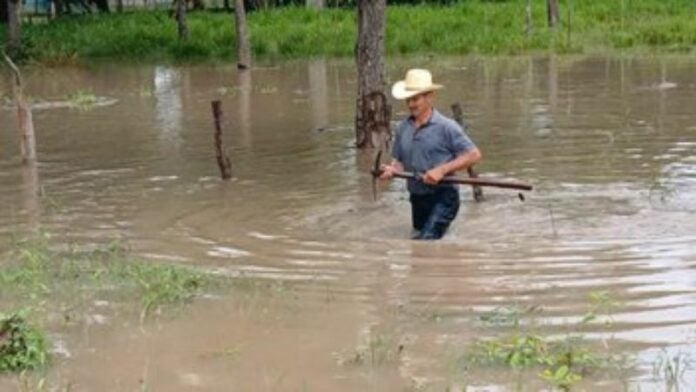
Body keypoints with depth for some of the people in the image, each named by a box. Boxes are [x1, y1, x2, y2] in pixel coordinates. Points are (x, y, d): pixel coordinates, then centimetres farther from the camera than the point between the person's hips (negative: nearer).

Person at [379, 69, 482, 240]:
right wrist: (392, 169, -11)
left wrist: (442, 170, -21)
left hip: (443, 196, -7)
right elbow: (399, 161, 14)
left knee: (427, 240, -22)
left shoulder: (446, 127, -12)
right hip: (417, 198, 7)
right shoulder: (403, 128, 4)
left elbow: (474, 155, -13)